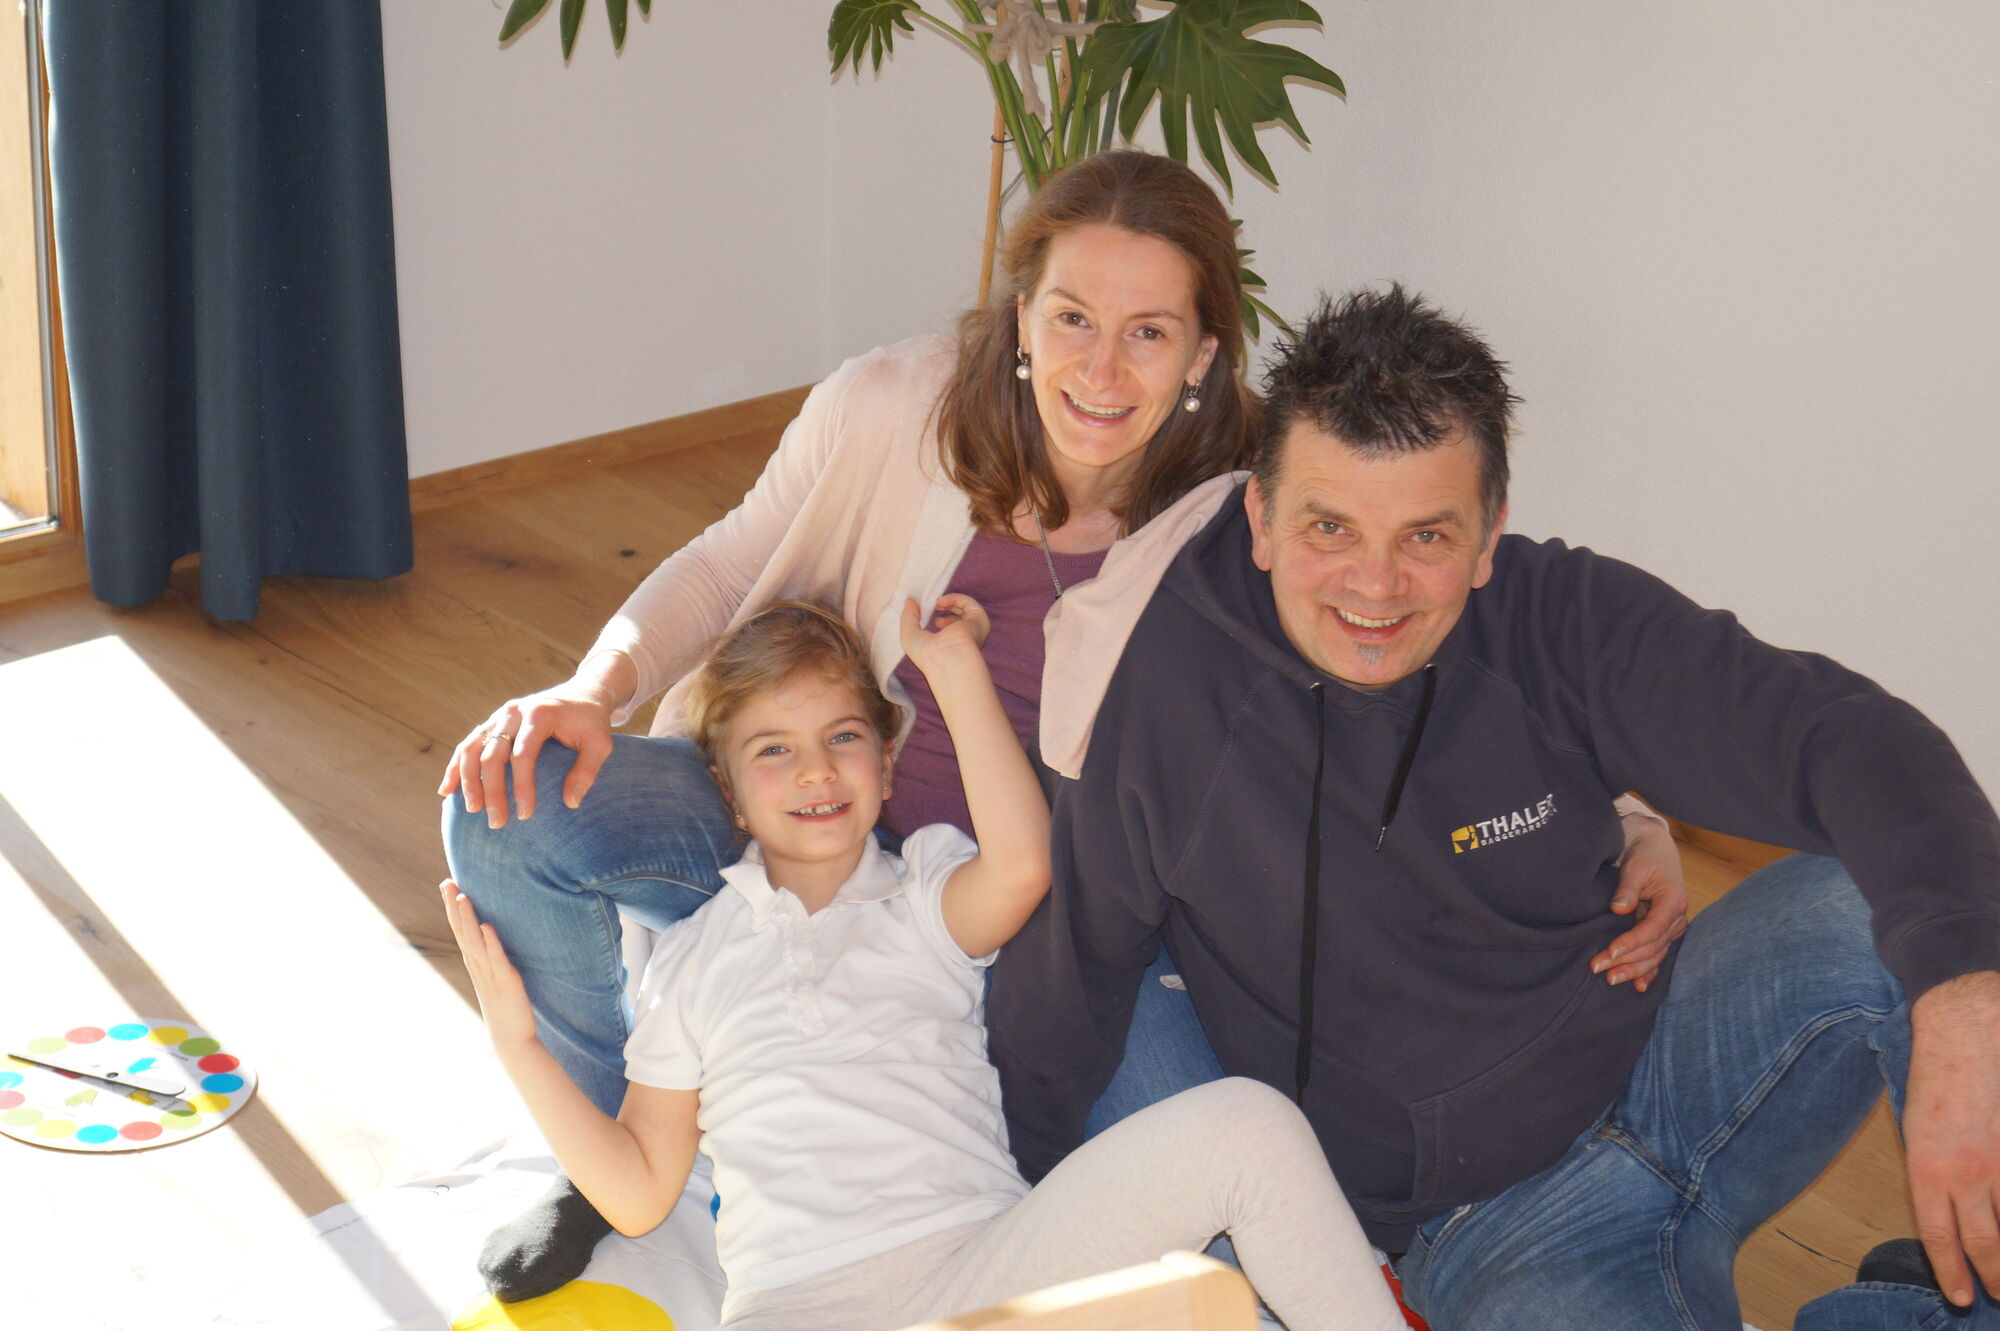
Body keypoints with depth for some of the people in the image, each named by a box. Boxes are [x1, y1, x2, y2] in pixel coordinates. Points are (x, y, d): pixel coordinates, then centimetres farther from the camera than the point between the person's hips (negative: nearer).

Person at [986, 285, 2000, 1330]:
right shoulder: (1160, 675, -15)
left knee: (1869, 908, -24)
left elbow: (1847, 741, -23)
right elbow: (1067, 968, -3)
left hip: (1653, 1076, 2)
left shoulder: (1566, 620, -11)